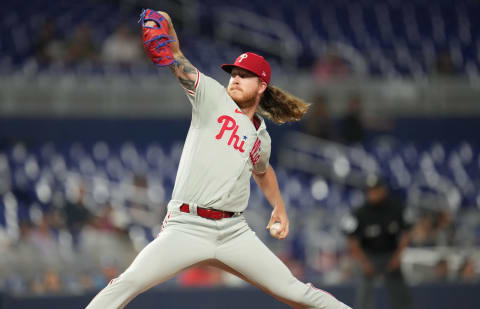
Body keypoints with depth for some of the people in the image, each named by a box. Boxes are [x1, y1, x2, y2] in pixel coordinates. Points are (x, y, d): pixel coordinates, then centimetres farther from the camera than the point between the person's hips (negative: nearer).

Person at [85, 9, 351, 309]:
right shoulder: (213, 98, 4)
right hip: (187, 227, -4)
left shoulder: (261, 138, 17)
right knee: (127, 284, -23)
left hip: (234, 233, 4)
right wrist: (160, 22, -27)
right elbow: (176, 59, -9)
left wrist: (279, 207, 33)